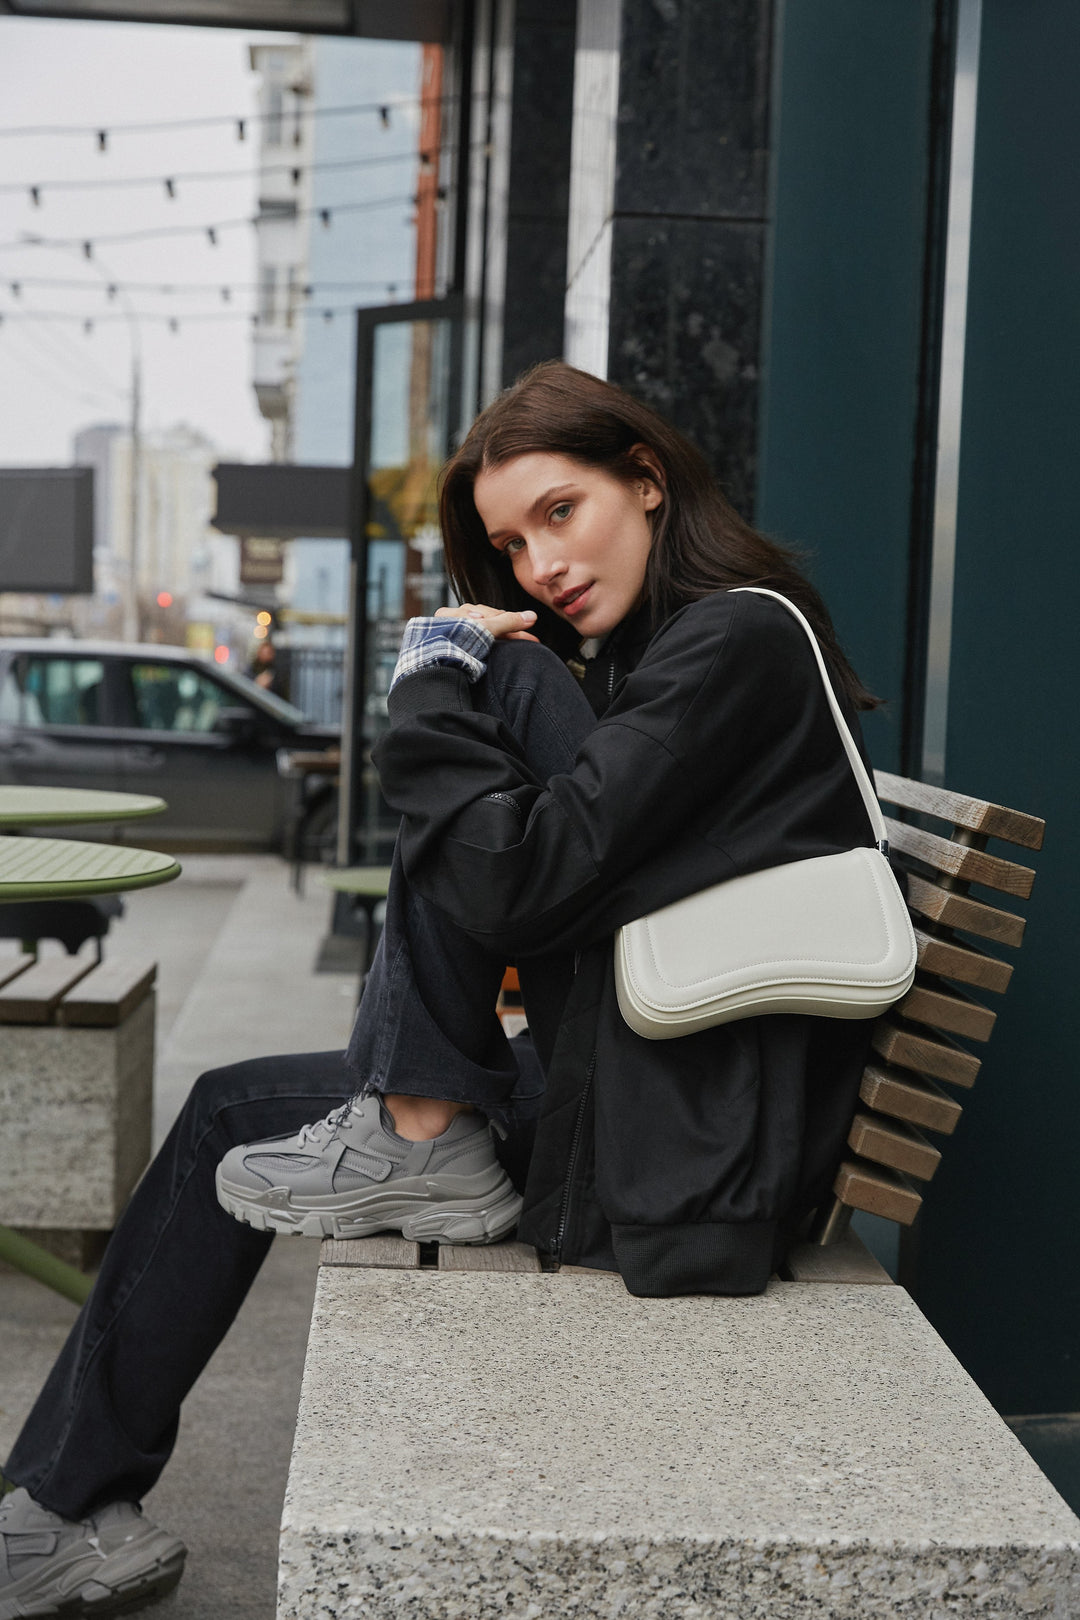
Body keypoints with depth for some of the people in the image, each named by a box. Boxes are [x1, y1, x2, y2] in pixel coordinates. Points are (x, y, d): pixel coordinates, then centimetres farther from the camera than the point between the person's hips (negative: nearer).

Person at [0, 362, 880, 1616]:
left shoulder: (738, 639, -14)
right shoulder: (651, 656, 16)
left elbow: (520, 879, -23)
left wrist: (438, 684, -10)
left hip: (690, 1163, -10)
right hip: (616, 1100, 10)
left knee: (508, 678, -14)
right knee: (233, 1112, 17)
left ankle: (419, 1148, -9)